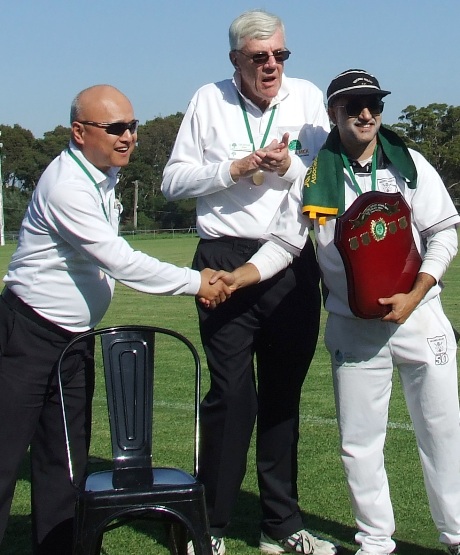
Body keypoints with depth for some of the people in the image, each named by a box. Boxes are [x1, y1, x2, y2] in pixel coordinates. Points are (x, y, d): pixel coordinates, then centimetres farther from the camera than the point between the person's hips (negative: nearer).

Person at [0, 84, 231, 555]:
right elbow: (119, 260, -23)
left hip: (76, 338, 9)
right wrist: (195, 283, -15)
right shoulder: (67, 186, -21)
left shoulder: (104, 175, 8)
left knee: (65, 461, 11)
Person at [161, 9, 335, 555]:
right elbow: (174, 180, 2)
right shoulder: (209, 100, 5)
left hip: (294, 265, 2)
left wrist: (287, 165, -13)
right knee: (231, 393, -5)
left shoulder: (307, 96, 9)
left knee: (284, 393, 9)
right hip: (226, 263, -2)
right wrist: (239, 167, -8)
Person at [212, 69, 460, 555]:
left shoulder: (409, 165, -1)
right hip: (353, 327, 0)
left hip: (419, 317, 0)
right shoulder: (314, 177, -1)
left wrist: (413, 297, -11)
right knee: (358, 442, 6)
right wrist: (238, 276, -16)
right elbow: (283, 242, -1)